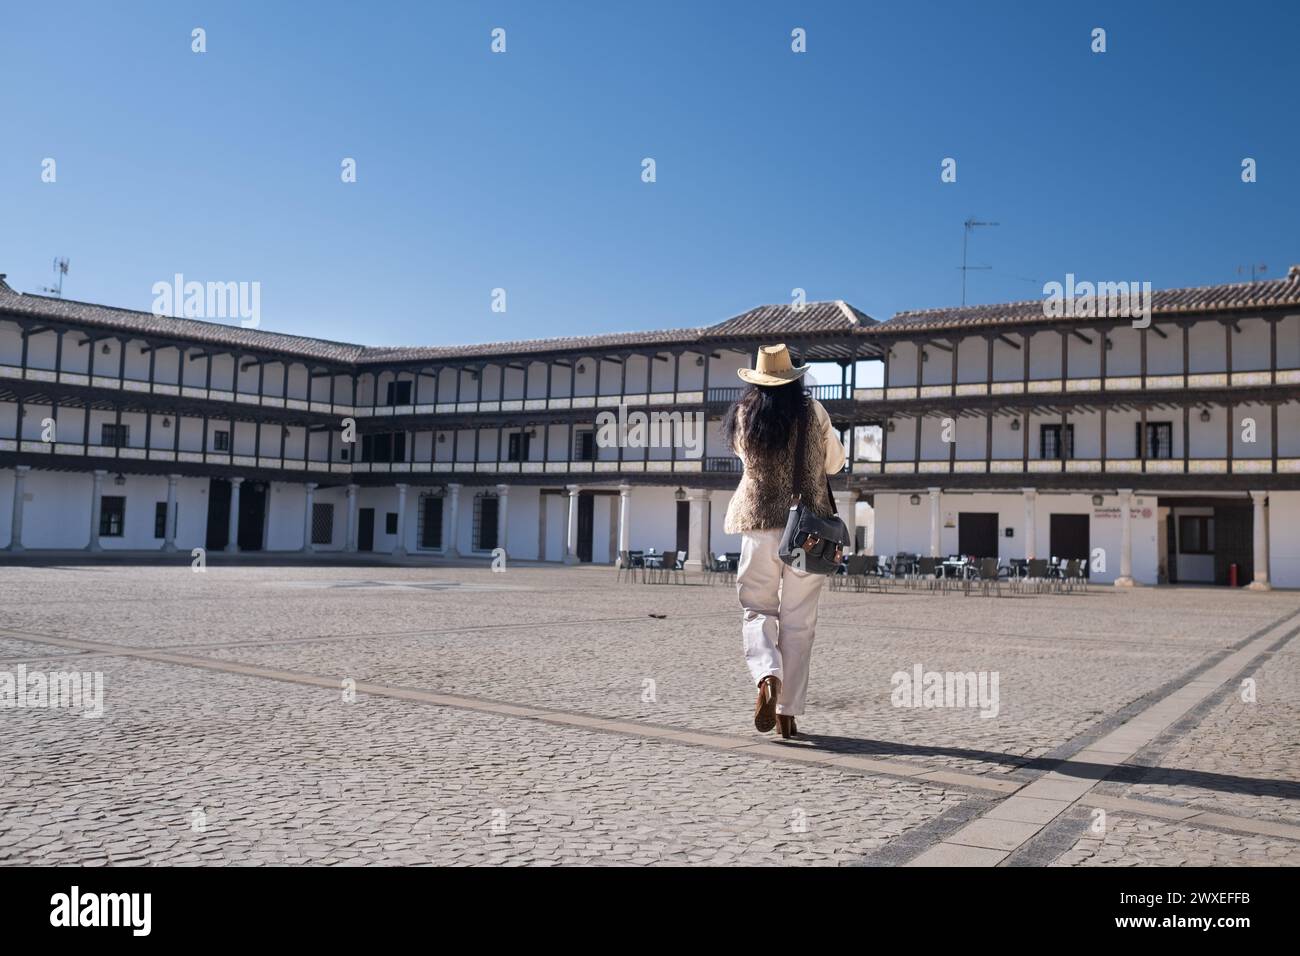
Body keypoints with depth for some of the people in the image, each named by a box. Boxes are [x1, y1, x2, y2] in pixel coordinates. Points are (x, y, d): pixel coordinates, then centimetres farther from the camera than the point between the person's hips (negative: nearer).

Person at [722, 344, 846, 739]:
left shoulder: (743, 415, 0)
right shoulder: (812, 411, -2)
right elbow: (834, 463, 9)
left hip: (760, 522, 0)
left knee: (757, 609, 11)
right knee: (798, 620, 7)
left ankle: (768, 677, -17)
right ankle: (788, 711, 9)